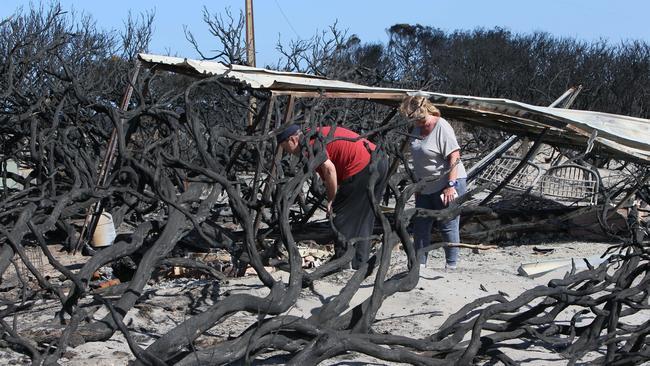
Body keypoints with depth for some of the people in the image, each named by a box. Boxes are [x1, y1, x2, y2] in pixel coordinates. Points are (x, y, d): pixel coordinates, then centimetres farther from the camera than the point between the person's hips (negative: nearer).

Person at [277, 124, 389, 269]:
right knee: (363, 218, 18)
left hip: (363, 167, -10)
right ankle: (360, 261, 24)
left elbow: (329, 168, -20)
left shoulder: (310, 143, -7)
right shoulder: (319, 134, 23)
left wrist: (331, 200, -10)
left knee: (343, 215, 0)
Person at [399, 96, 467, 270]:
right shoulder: (418, 129, 9)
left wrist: (451, 185, -24)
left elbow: (454, 157, -20)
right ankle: (419, 264, 14)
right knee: (420, 226, 8)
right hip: (425, 188, 9)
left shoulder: (441, 127, -16)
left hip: (446, 185, -9)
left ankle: (451, 265, 5)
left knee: (448, 226, -3)